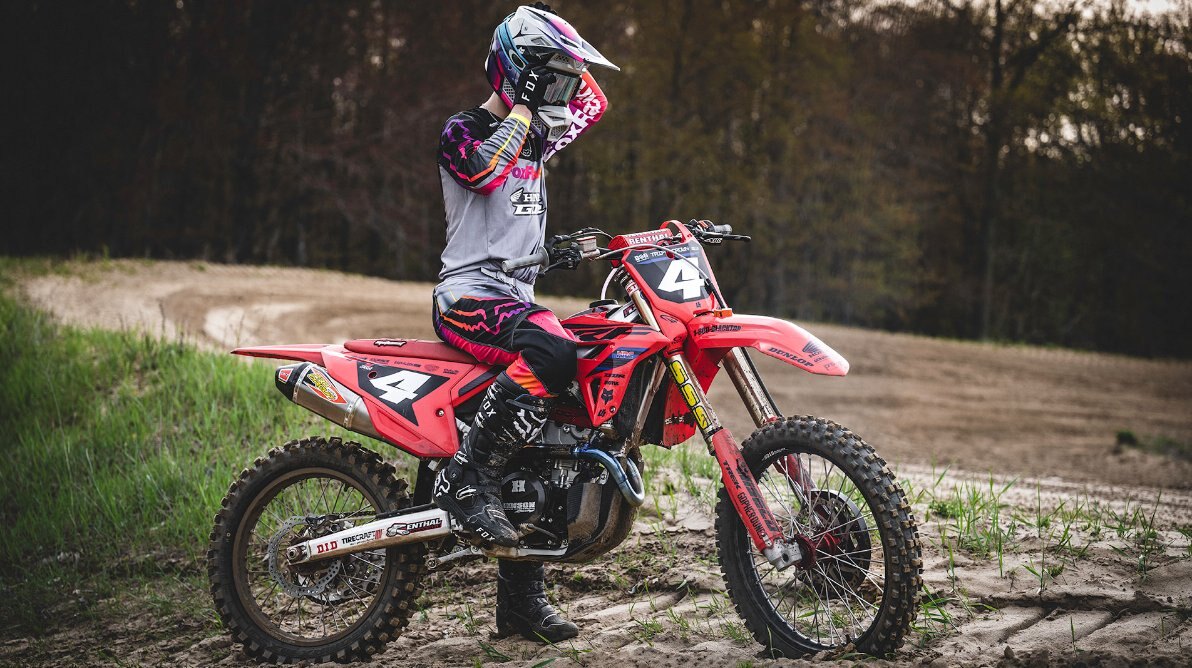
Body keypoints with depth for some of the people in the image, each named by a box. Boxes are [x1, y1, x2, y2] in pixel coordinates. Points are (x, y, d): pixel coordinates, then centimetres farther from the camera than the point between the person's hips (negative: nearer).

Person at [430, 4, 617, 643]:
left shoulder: (532, 138, 18)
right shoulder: (465, 131, -5)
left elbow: (593, 103, 32)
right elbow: (482, 170, -27)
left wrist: (566, 61, 16)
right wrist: (521, 109, -17)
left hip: (515, 300, 9)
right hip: (469, 298, -9)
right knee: (552, 352, -37)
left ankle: (521, 596, 10)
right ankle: (466, 476, -29)